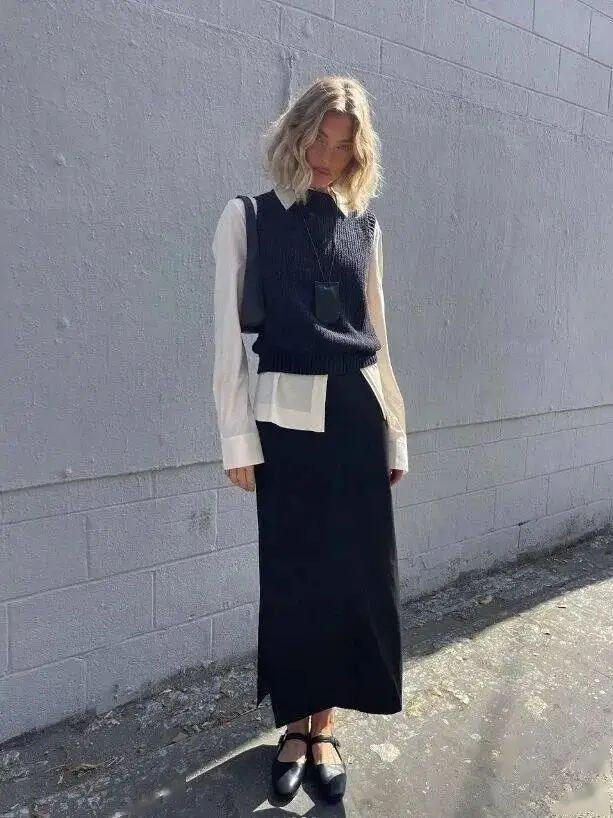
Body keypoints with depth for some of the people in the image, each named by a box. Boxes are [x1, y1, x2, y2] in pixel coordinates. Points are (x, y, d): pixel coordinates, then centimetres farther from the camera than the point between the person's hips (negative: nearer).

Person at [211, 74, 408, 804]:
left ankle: (324, 724, 28)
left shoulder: (364, 225, 12)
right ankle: (296, 722, 30)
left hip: (358, 415, 4)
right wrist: (237, 438, -7)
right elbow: (228, 335, -2)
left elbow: (376, 335, 13)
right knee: (292, 575, 7)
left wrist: (395, 431, 11)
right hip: (288, 417, -3)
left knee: (355, 573, 7)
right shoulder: (249, 218, 2)